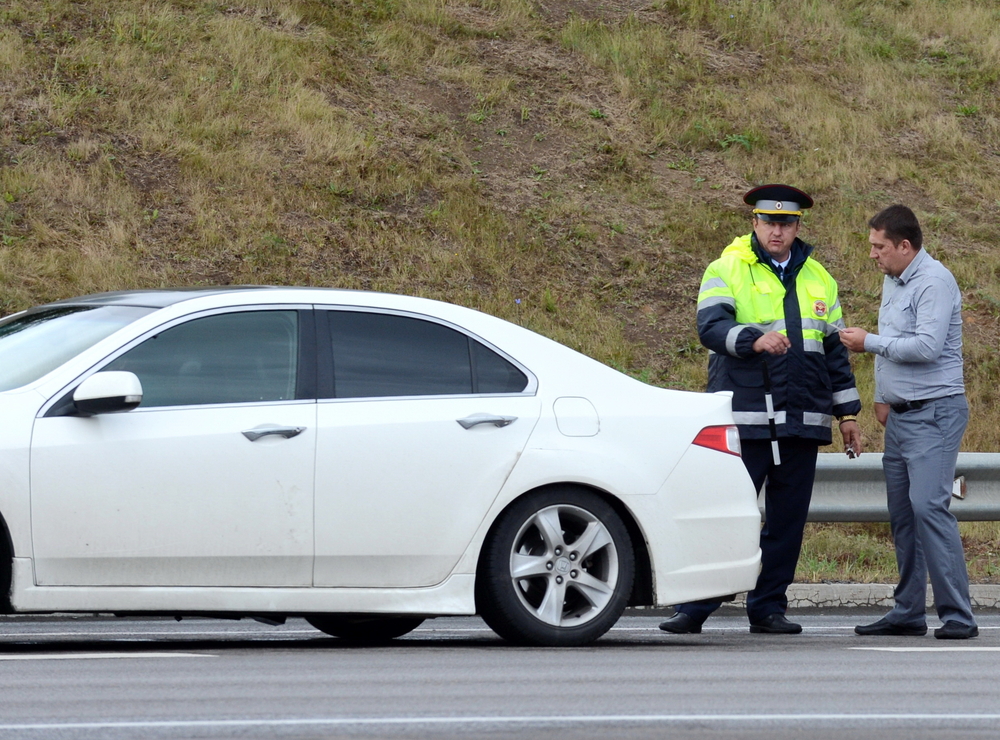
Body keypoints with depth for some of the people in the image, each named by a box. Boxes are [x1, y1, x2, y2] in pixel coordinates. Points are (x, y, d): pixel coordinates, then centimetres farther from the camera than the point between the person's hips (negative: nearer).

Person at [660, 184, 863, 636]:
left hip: (802, 425, 5)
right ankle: (694, 608, -5)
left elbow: (834, 349, 24)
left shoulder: (817, 279, 18)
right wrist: (753, 340, -33)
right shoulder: (727, 271, 2)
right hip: (744, 420, -5)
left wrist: (847, 413, 20)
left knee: (787, 520, 5)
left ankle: (768, 608, 13)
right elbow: (710, 327, -14)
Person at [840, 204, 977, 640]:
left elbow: (927, 346, -22)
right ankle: (908, 612, 13)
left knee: (928, 506, -17)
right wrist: (883, 396, 18)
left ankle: (957, 615, -17)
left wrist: (868, 342, -13)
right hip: (901, 416, 10)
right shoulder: (892, 281, 16)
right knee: (902, 513, 8)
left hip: (935, 413, -9)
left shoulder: (934, 282, -13)